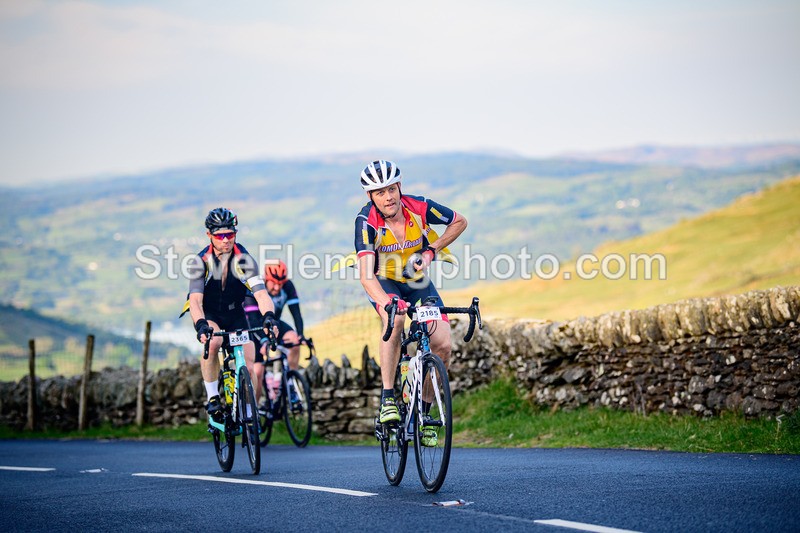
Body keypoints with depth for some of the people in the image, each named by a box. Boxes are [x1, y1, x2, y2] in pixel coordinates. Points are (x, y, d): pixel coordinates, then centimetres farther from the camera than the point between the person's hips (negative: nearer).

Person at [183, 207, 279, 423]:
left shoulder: (244, 259, -20)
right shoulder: (200, 261, -22)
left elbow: (260, 293, -31)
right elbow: (195, 300, -33)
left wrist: (268, 316, -52)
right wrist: (201, 325, -53)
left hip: (235, 314, 2)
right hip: (208, 314, -2)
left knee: (249, 368, -10)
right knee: (212, 342, -36)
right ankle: (212, 397, -22)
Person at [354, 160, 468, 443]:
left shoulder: (419, 207, -23)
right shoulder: (367, 221, -29)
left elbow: (460, 222, -3)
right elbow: (366, 275, -40)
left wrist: (431, 250, -13)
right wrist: (386, 303, -57)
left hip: (416, 280, 3)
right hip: (383, 282, -3)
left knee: (443, 345, -14)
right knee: (394, 319, -37)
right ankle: (387, 399, -27)